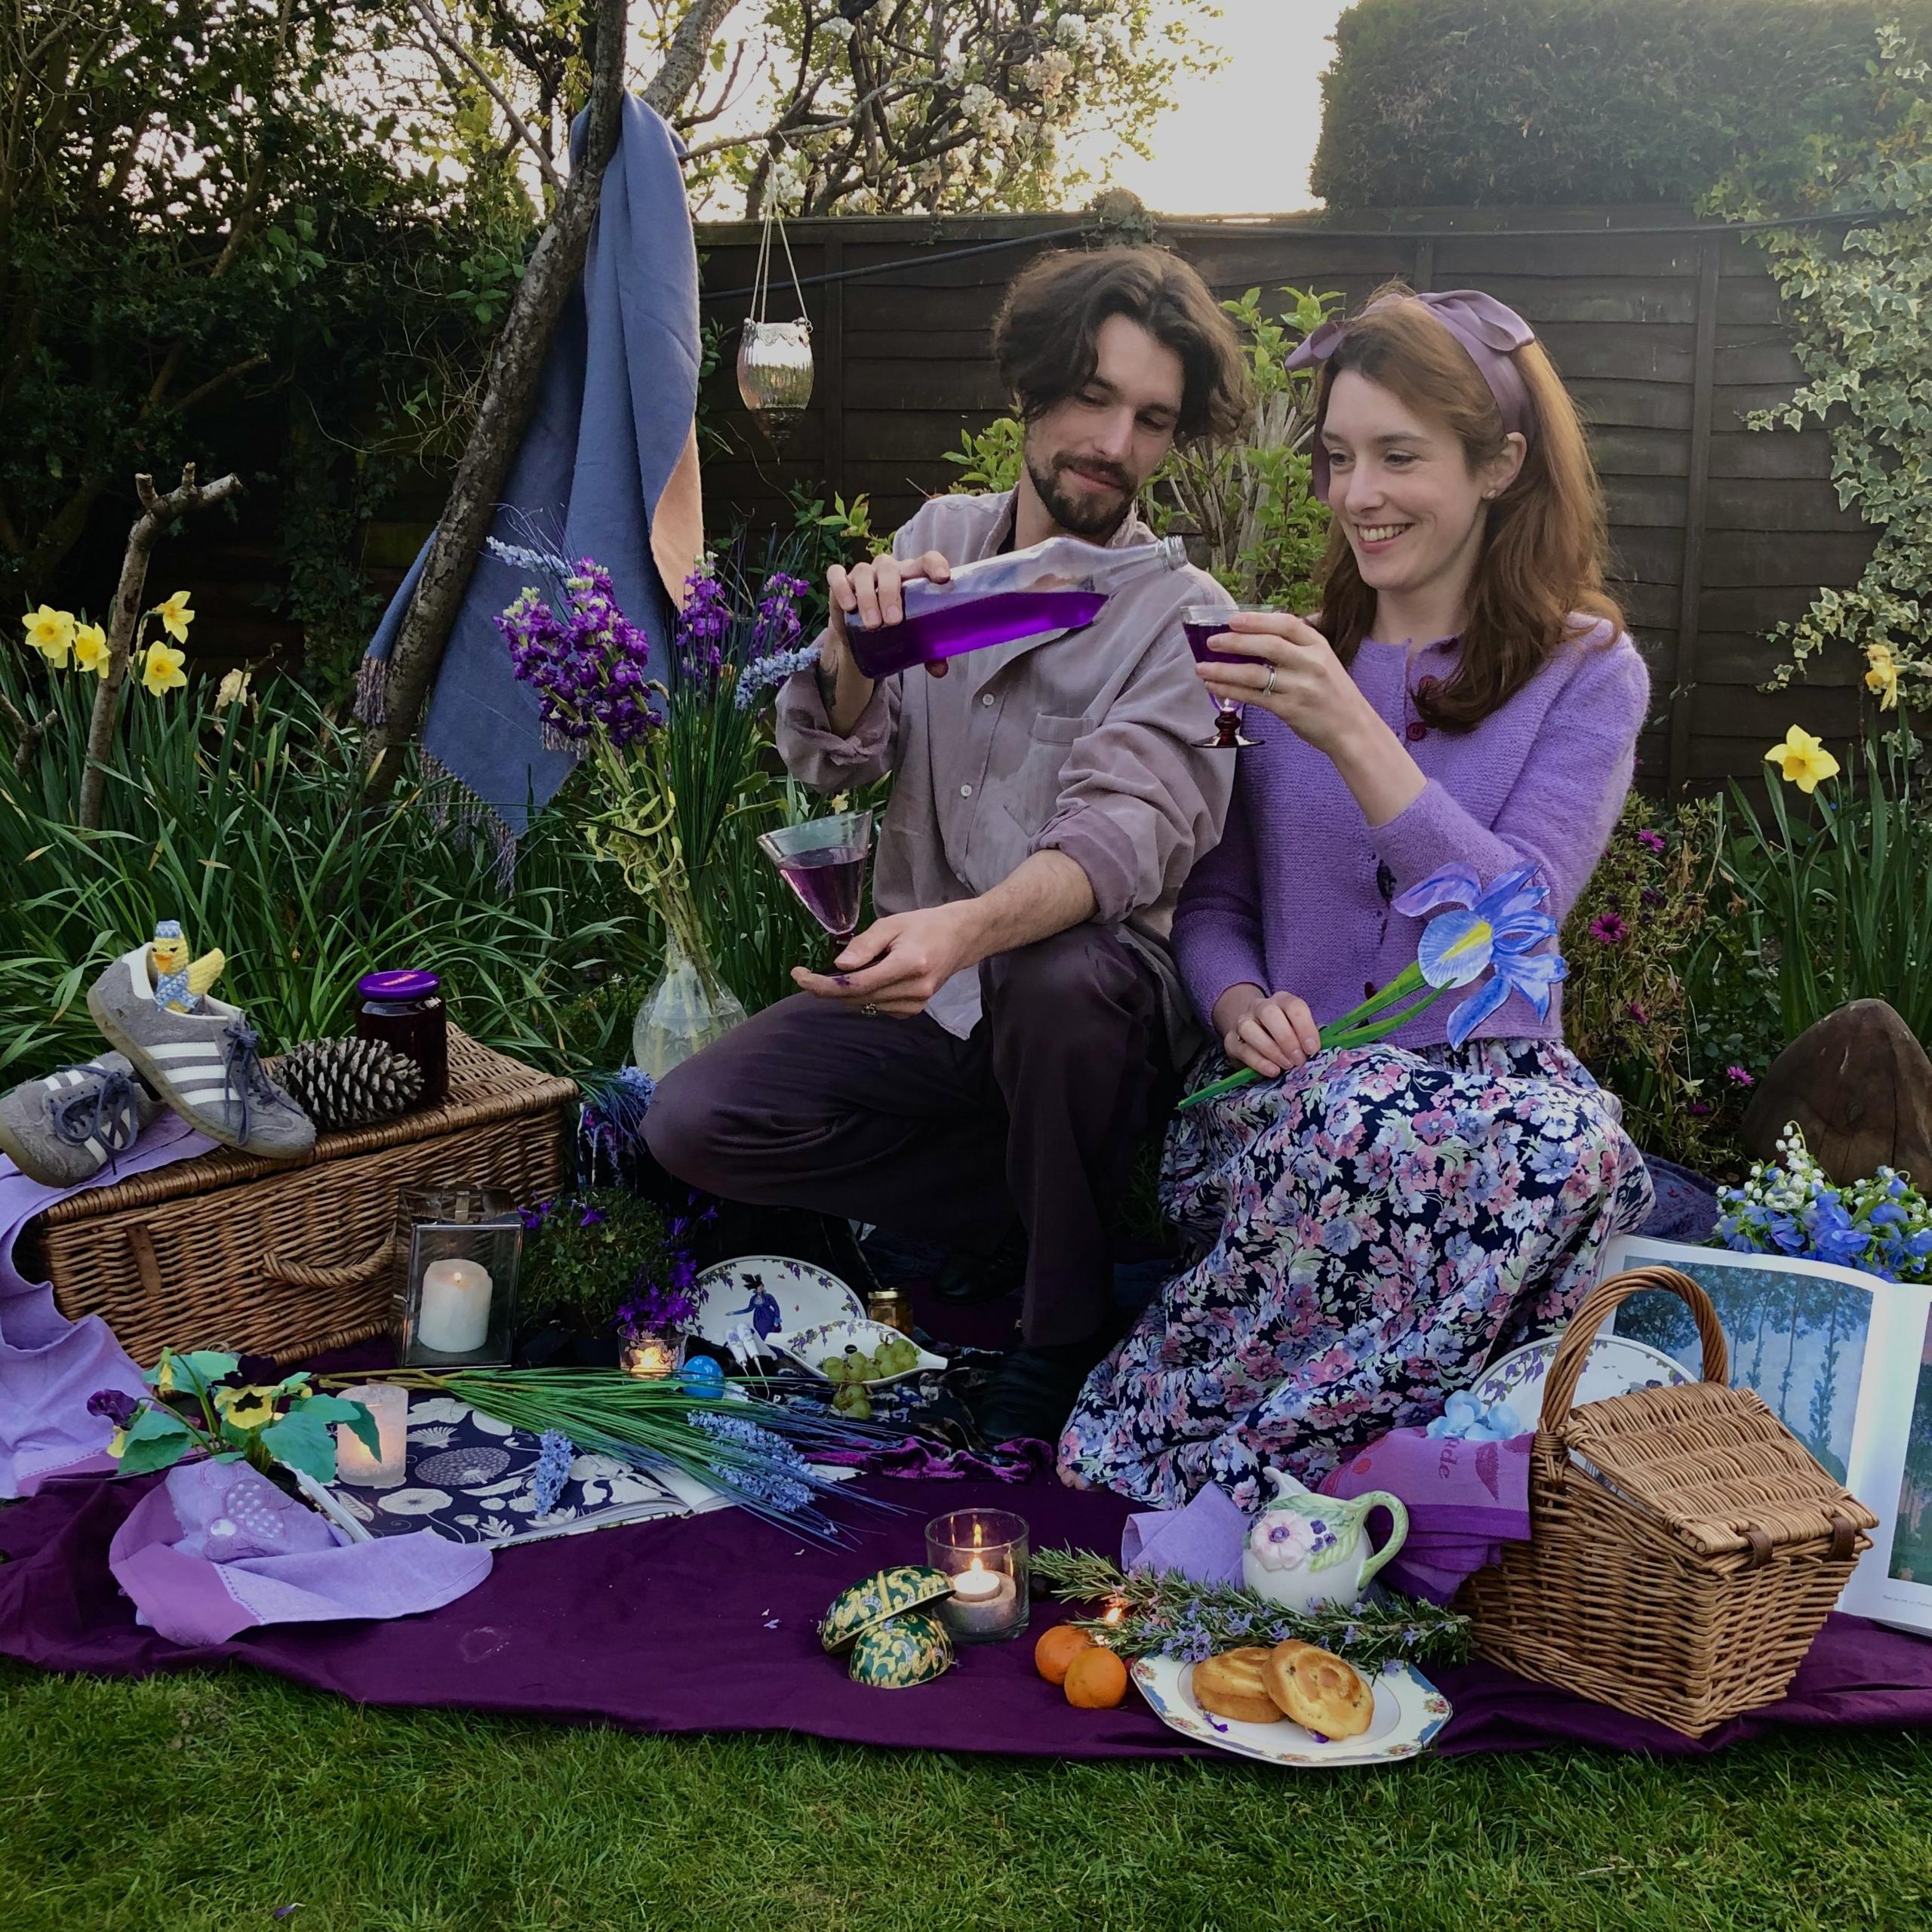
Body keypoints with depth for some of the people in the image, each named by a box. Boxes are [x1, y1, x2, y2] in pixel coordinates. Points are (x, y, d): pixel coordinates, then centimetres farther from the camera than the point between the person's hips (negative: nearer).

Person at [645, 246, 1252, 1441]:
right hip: (921, 989, 4)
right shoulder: (941, 540, 5)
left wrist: (966, 930, -48)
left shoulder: (1185, 617, -10)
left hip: (1088, 998, -4)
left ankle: (1066, 1331, -13)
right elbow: (831, 762, 0)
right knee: (693, 1121, -16)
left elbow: (1123, 833, -27)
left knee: (1058, 980, -39)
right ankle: (1032, 1206, -1)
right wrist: (853, 646, -25)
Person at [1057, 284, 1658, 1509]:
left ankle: (1199, 1448, -21)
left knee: (1571, 1146, -37)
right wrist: (1241, 998, -10)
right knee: (1358, 1110, -37)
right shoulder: (1290, 662, 12)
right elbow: (1215, 901, 14)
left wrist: (1354, 736, -22)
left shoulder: (1587, 674, 3)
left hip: (1489, 1081, 0)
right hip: (1284, 1096, 1)